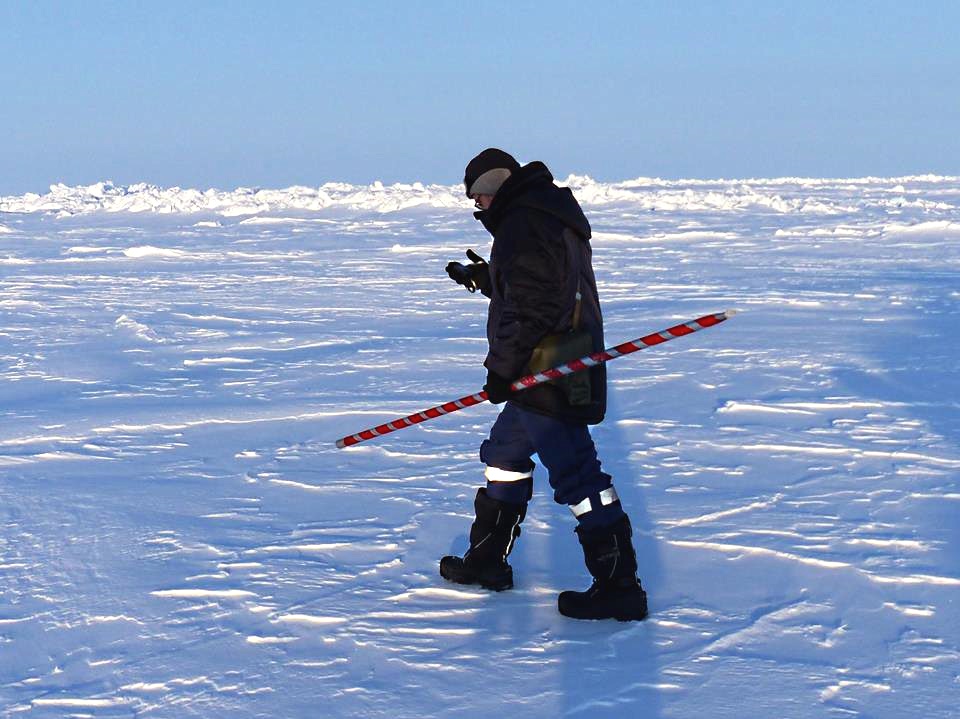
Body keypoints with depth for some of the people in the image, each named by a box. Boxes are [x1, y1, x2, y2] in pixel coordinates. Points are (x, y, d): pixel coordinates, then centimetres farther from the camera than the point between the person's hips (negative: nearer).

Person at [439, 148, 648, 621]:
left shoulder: (523, 226, -16)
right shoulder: (550, 217, 18)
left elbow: (529, 310, -22)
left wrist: (501, 368, -16)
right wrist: (483, 279, 28)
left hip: (549, 376, -11)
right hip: (565, 369, 11)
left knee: (575, 474, -8)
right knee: (505, 453, 22)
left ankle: (619, 587, -4)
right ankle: (486, 561, 33)